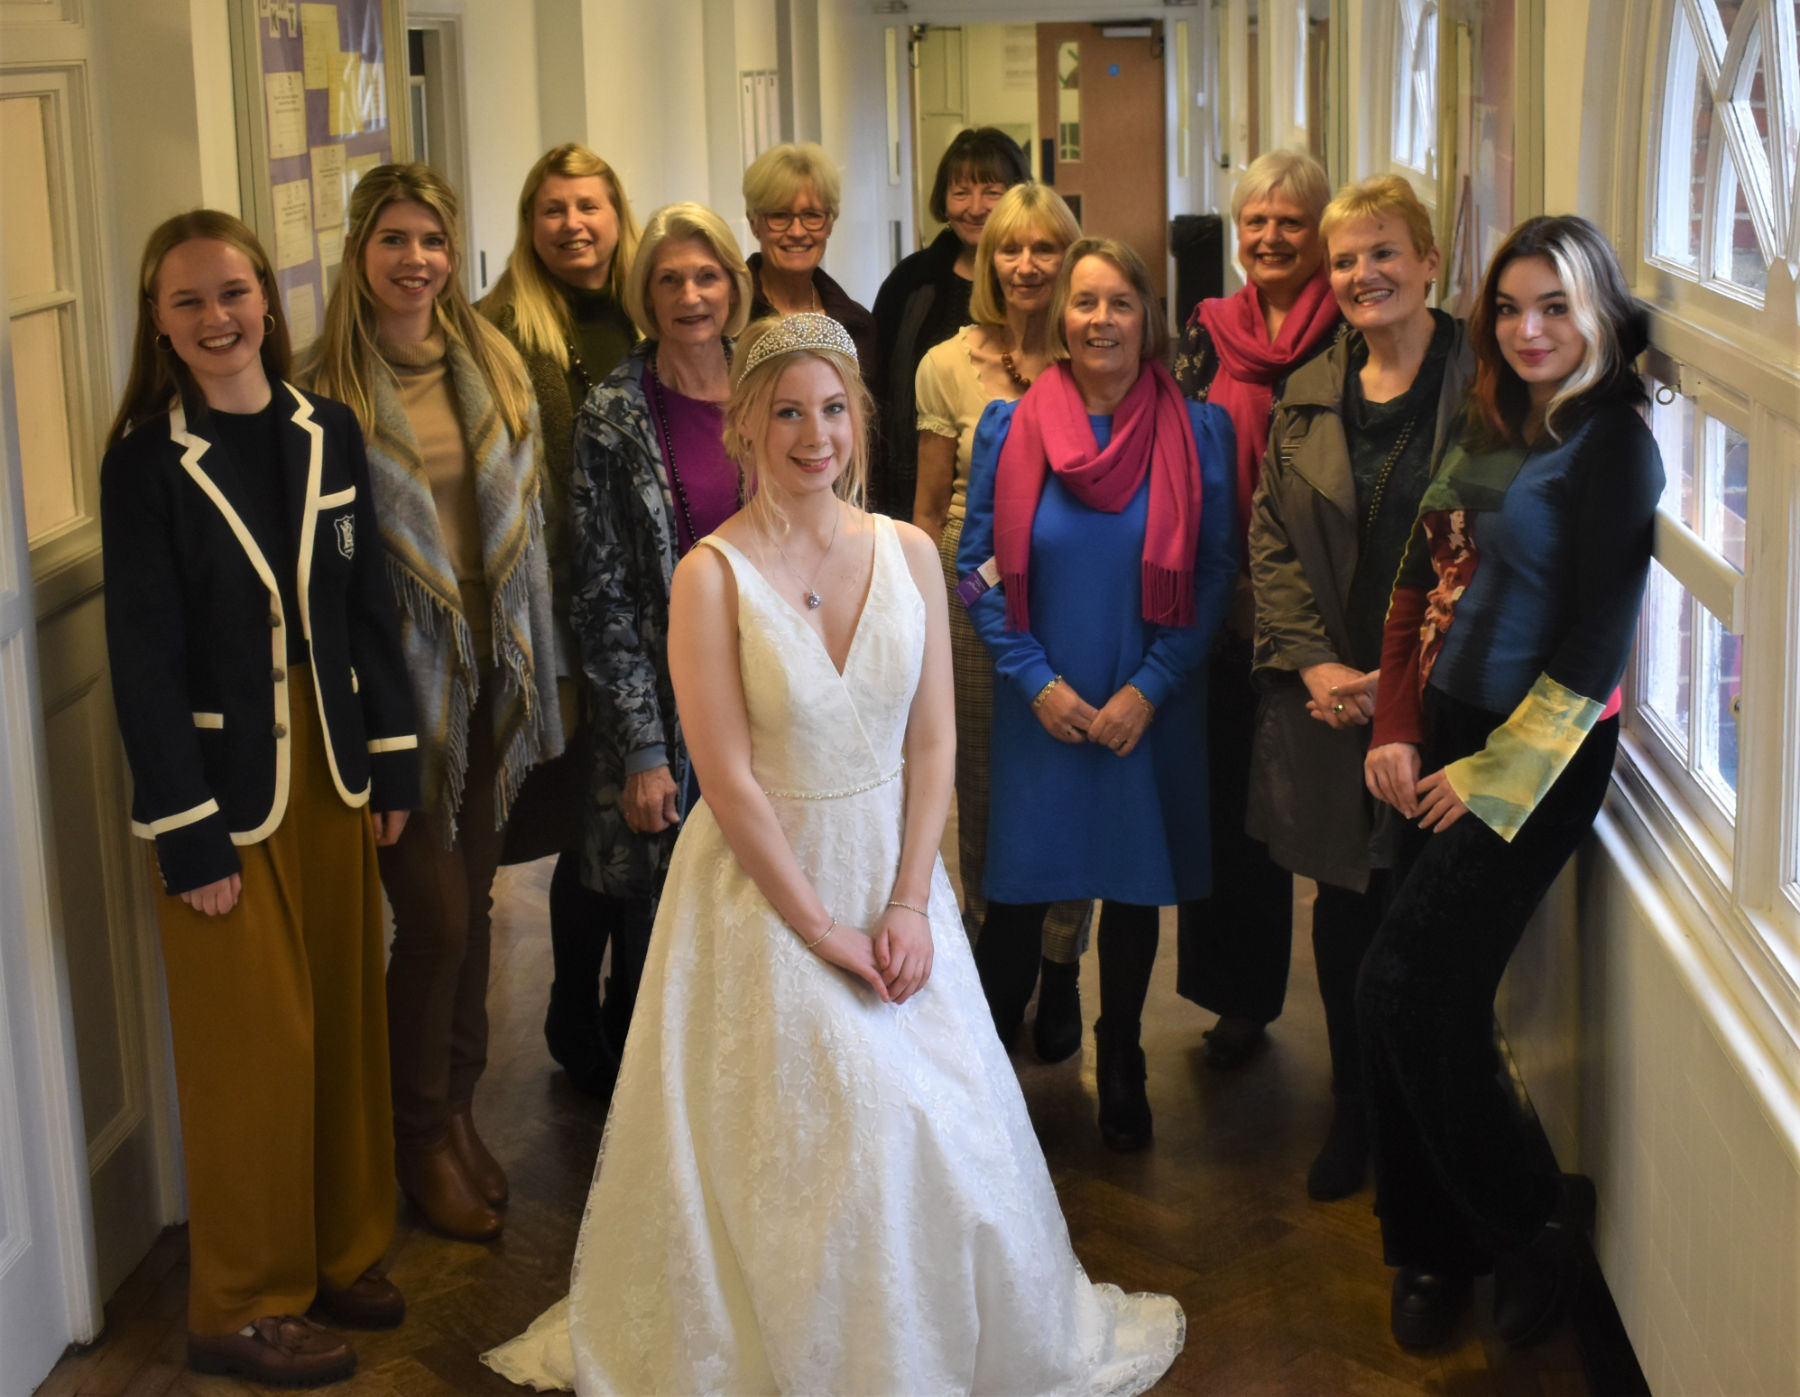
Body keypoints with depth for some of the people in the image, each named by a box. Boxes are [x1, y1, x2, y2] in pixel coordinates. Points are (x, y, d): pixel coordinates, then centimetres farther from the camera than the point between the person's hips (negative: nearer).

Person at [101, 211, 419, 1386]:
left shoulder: (327, 433, 3)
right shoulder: (146, 460, -10)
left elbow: (369, 607, 8)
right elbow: (144, 658, -11)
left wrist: (393, 762, 5)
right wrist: (189, 834, -14)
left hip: (334, 772, 5)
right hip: (228, 788, -4)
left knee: (349, 1018, 12)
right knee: (256, 1046, 3)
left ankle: (345, 1253, 31)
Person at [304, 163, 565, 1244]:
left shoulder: (493, 364, 6)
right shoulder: (330, 385, -9)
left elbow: (527, 520, 11)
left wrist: (540, 664, 10)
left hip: (491, 674, 5)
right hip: (396, 677, -5)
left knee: (473, 901, 13)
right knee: (435, 914, -2)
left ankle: (460, 1108, 30)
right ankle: (421, 1136, 18)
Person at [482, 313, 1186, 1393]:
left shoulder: (909, 553, -2)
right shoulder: (713, 574, -14)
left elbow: (932, 743, 0)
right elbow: (728, 780, -15)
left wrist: (908, 904, -8)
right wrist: (819, 926, -13)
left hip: (893, 876, 4)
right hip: (765, 884, -4)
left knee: (940, 1136, 12)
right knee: (790, 1147, 5)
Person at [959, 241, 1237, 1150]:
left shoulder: (1197, 431, -4)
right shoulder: (1009, 427, -2)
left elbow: (1214, 573, -3)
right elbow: (979, 569, 0)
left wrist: (1149, 687, -10)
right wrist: (1037, 681, -8)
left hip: (1151, 710, 0)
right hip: (1041, 709, 0)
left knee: (1136, 889, 13)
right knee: (1018, 897, 4)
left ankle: (1120, 1068, 33)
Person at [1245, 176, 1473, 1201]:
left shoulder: (1482, 385, -6)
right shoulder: (1308, 394, 9)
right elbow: (1272, 540, 8)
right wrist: (1314, 663, -5)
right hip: (1327, 696, 4)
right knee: (1344, 913, 11)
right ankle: (1355, 1118, 28)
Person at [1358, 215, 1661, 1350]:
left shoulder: (1612, 444, -12)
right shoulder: (1494, 427, 11)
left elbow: (1595, 646, -15)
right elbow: (1423, 582, 13)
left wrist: (1496, 776, -12)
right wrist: (1399, 732, 3)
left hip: (1539, 755, -7)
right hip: (1443, 741, 7)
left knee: (1405, 989, -8)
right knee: (1433, 1001, 9)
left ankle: (1527, 1223, 12)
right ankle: (1436, 1249, 23)